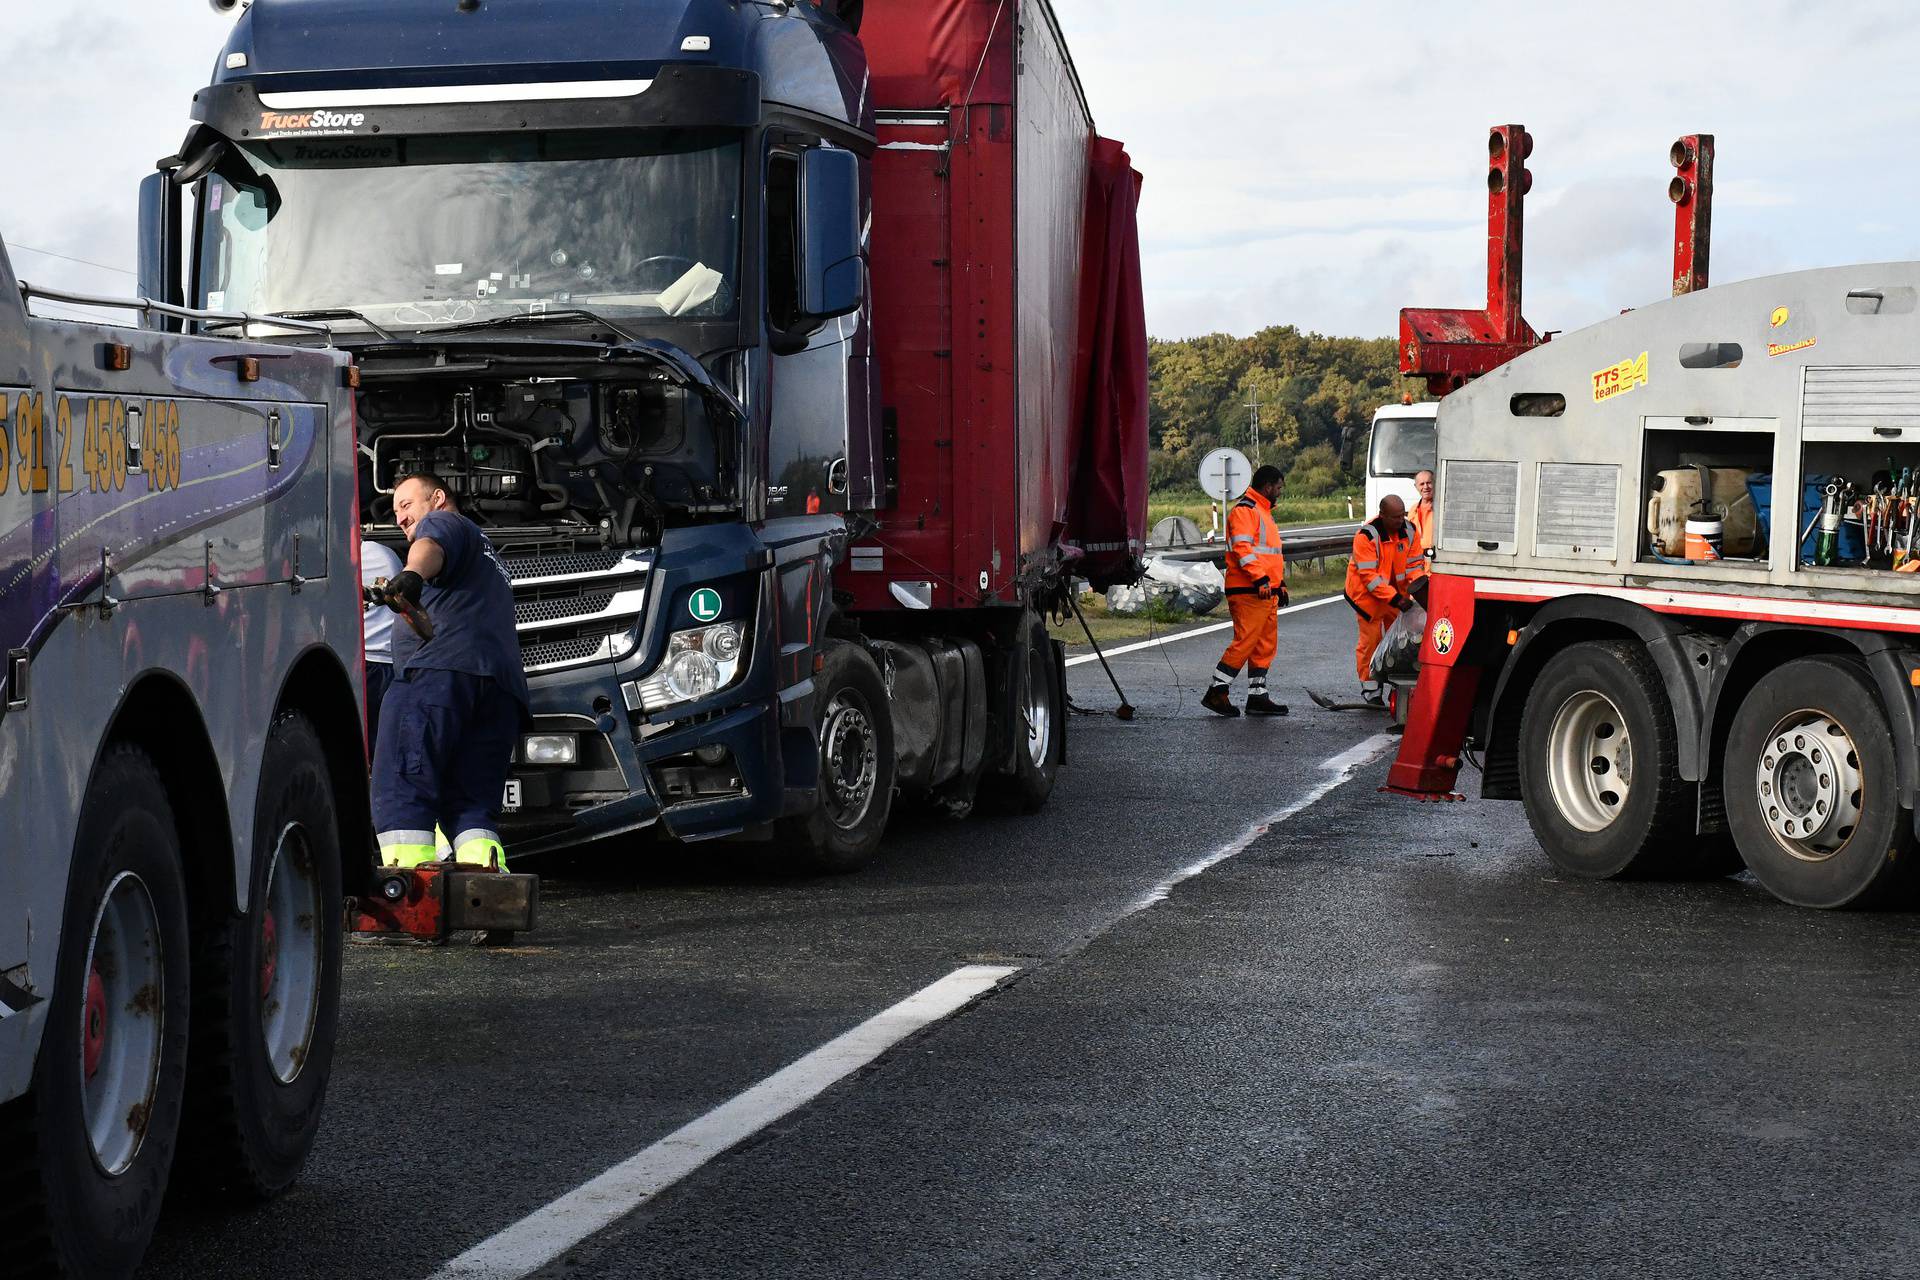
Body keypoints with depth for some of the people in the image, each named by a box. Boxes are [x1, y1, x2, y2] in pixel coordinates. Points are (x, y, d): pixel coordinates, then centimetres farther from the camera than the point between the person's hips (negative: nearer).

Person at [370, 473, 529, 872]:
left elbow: (431, 546, -9)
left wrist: (411, 575, -30)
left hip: (442, 669, -8)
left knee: (400, 793, -14)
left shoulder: (444, 522, 15)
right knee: (472, 806, 4)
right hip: (503, 683, 8)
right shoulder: (490, 559, 42)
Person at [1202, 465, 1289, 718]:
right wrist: (1260, 579, -26)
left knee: (1266, 645, 9)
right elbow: (1242, 548, -21)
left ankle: (1257, 696, 12)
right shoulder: (1244, 510, -9)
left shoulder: (1263, 512, 24)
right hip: (1248, 592, -10)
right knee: (1245, 642, -12)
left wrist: (1280, 583, 27)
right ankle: (1217, 692, -8)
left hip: (1266, 592, 10)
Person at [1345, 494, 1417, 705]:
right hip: (1368, 593, -5)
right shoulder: (1367, 536, -24)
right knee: (1370, 640, -2)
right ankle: (1369, 688, 10)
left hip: (1397, 593, 5)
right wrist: (1394, 599, -30)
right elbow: (1369, 576, -26)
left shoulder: (1409, 531, -6)